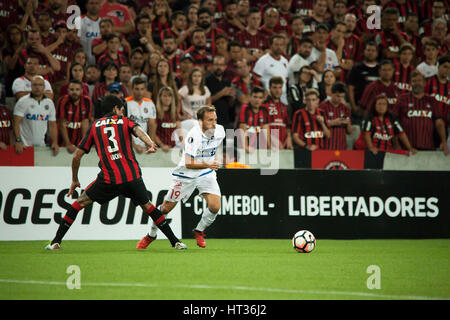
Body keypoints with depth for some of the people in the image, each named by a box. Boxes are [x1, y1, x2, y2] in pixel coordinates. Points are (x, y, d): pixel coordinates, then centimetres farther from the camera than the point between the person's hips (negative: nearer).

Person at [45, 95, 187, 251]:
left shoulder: (95, 126, 19)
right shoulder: (125, 121, 15)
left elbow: (76, 156, 19)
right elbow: (138, 130, -10)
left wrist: (75, 180, 31)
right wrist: (150, 143, -29)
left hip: (108, 178, 0)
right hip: (132, 176, 0)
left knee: (80, 203, 15)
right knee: (147, 206, 20)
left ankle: (56, 242, 10)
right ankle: (175, 242, 18)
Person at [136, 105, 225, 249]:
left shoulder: (220, 131, -9)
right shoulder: (194, 135, -30)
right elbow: (188, 163, -34)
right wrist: (208, 164, -46)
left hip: (206, 173, 4)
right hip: (186, 174, -4)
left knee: (215, 206, -14)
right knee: (167, 206, 4)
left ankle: (199, 231, 14)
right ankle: (151, 235, 28)